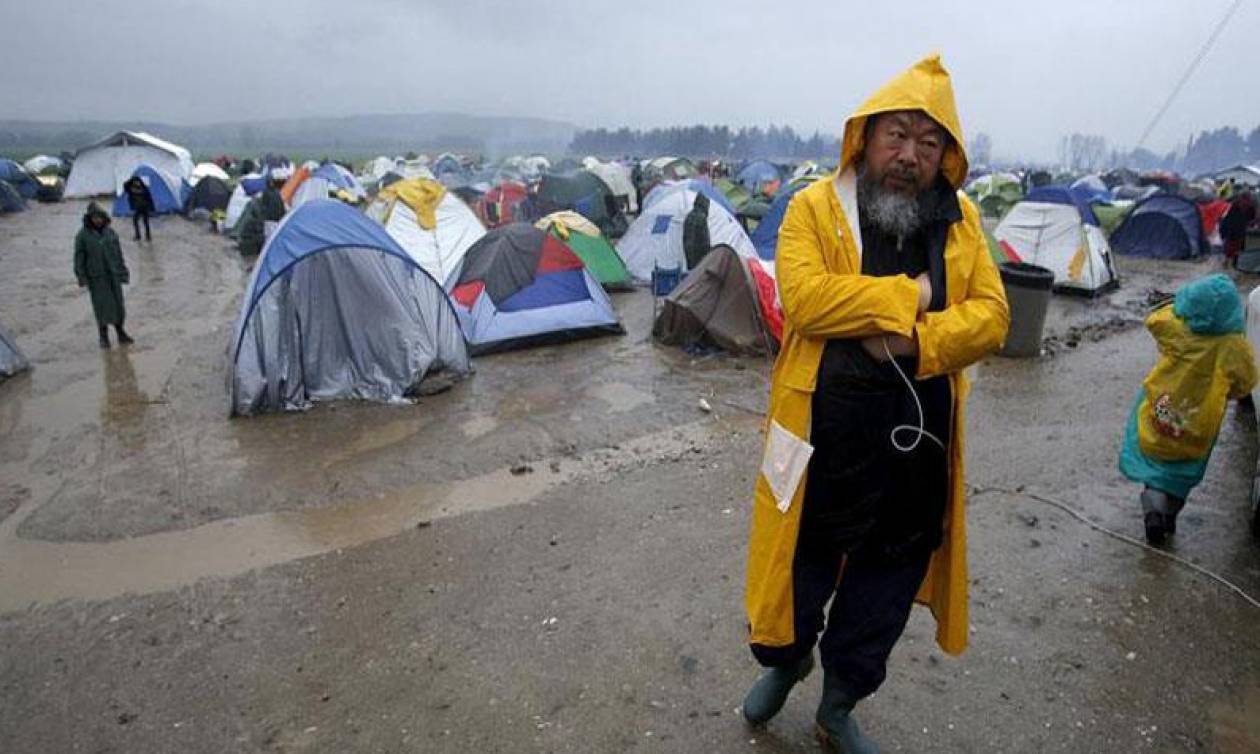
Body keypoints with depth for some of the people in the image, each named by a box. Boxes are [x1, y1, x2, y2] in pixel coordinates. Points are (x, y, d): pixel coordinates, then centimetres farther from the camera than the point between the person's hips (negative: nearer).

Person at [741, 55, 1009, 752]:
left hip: (919, 444, 4)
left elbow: (990, 315, -2)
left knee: (886, 589, 18)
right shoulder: (815, 206, -7)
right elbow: (804, 297, -22)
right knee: (800, 573, 14)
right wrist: (910, 295, -17)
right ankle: (785, 661, 49)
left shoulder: (960, 221, 5)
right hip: (825, 438, -3)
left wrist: (914, 340, -19)